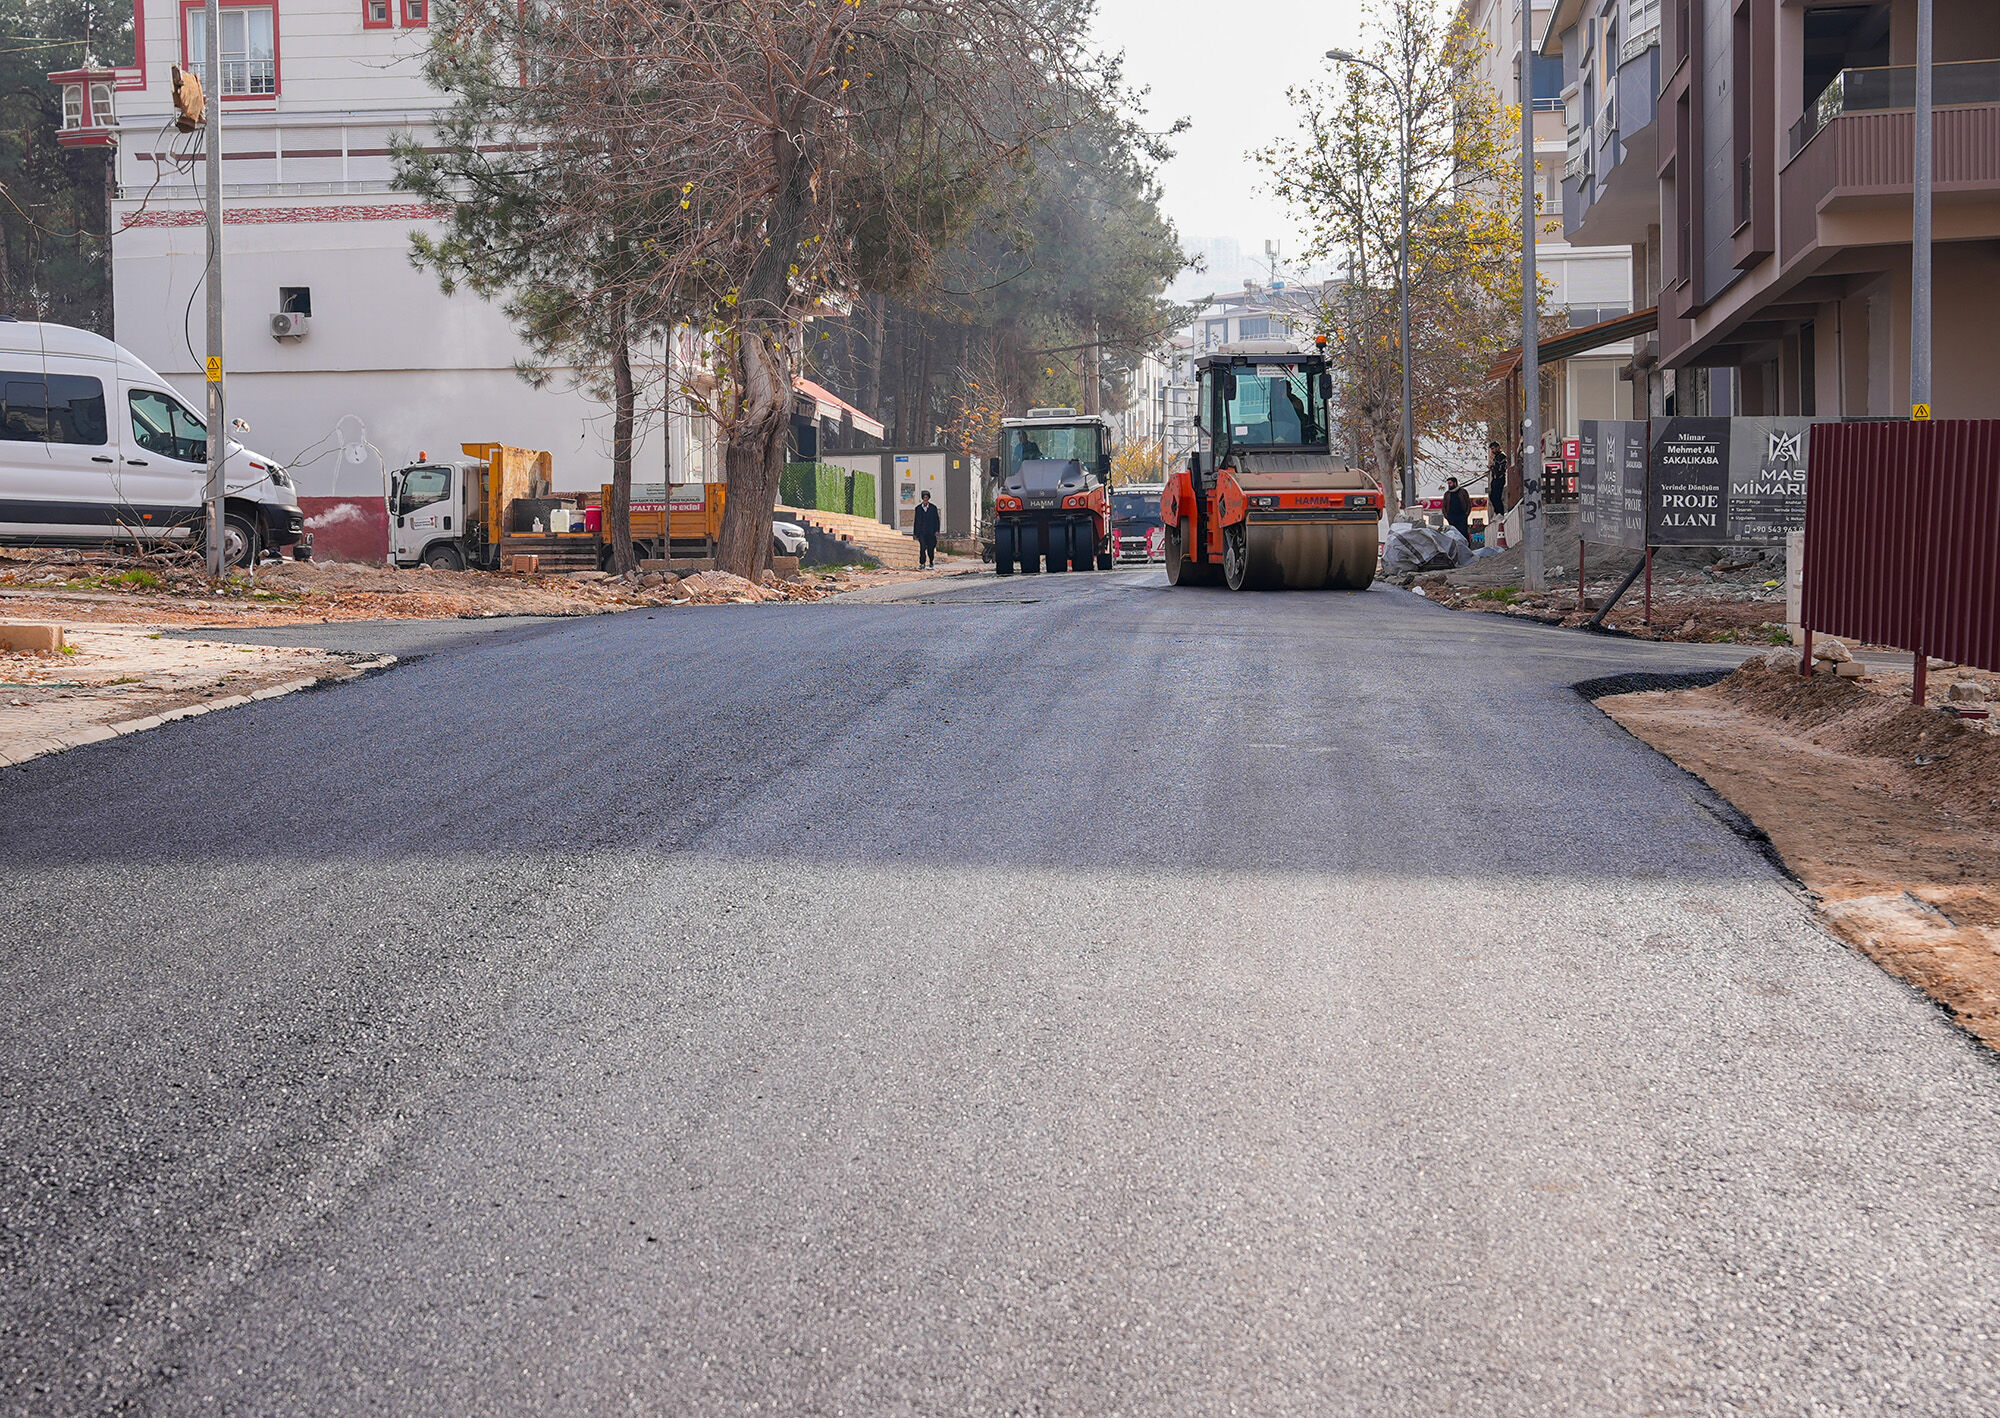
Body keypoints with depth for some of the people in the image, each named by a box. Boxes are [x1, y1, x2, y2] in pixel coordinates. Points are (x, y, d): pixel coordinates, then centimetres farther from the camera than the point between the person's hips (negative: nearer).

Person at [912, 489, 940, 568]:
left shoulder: (933, 507, 6)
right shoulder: (918, 508, 8)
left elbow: (936, 519, 6)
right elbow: (916, 520, 12)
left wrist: (937, 530, -4)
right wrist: (915, 532, 10)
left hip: (931, 532, 0)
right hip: (921, 531, 0)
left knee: (931, 547, 5)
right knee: (922, 546, -14)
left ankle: (931, 561, 26)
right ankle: (922, 563, -12)